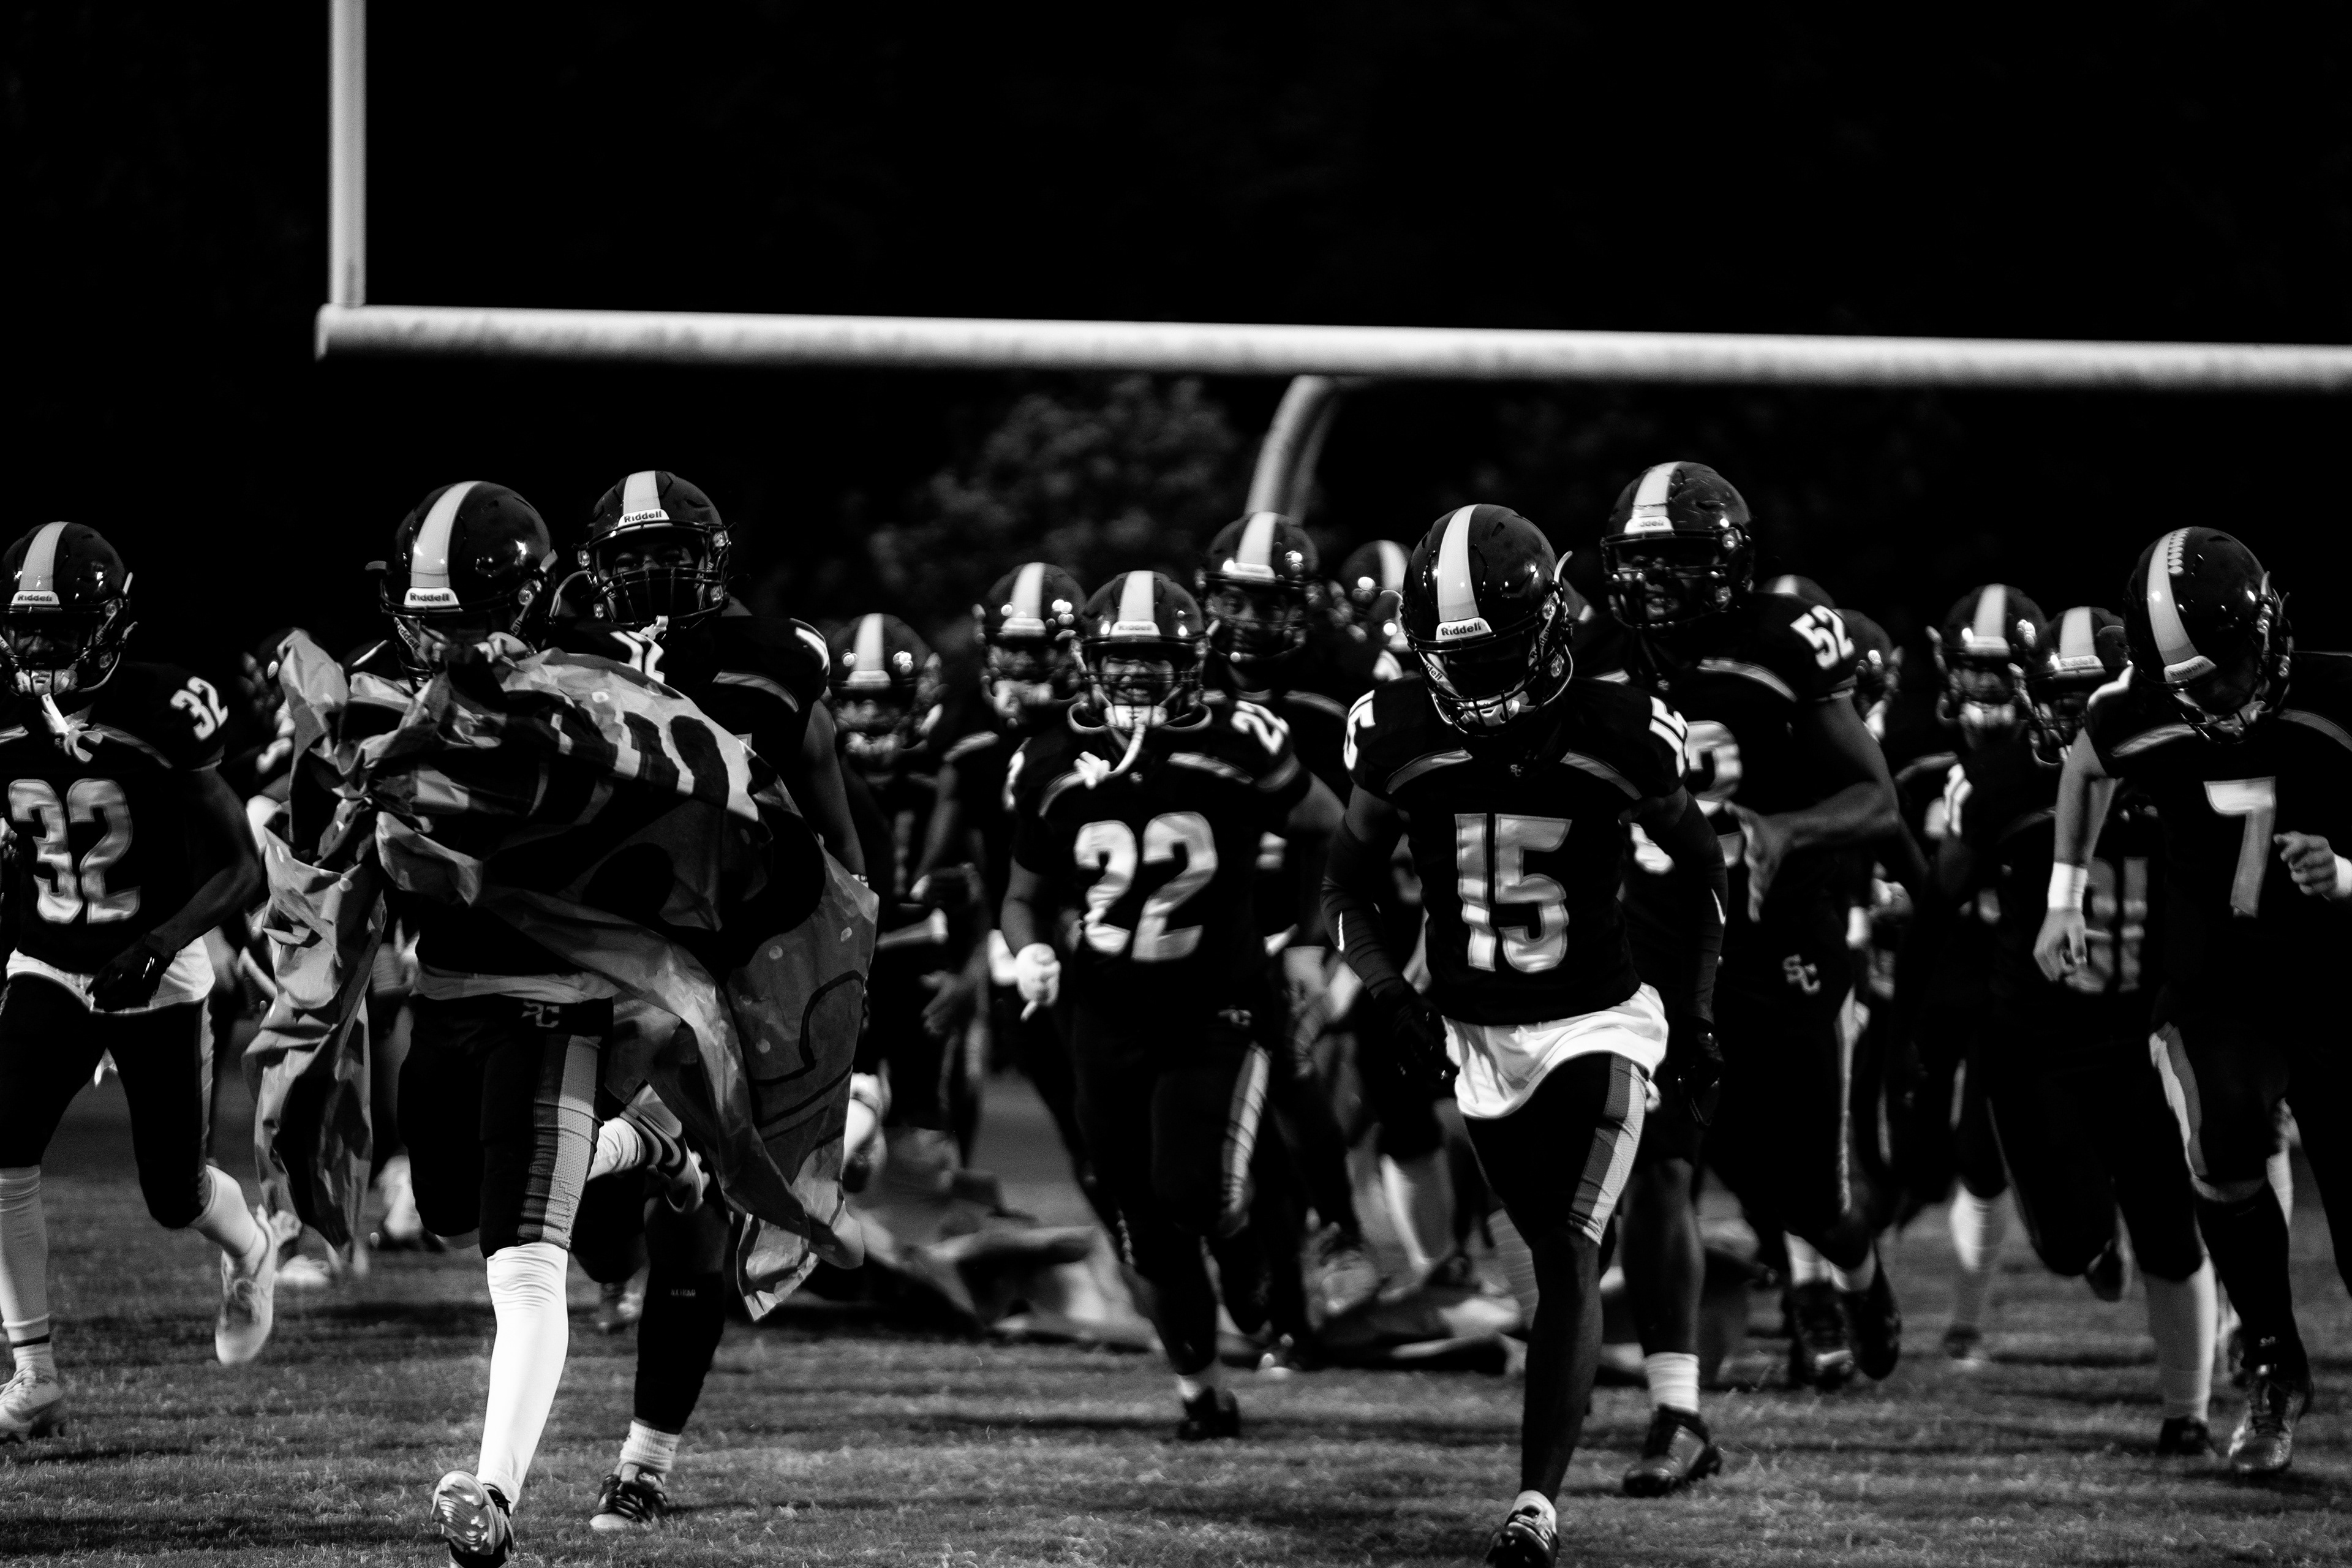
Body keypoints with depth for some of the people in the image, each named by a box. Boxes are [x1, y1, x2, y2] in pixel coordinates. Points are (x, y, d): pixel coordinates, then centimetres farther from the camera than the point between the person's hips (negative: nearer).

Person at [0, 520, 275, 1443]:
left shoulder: (160, 717, -20)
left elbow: (239, 871, -18)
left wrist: (164, 940, -31)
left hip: (158, 982, -3)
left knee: (175, 1198, 6)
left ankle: (250, 1252, 44)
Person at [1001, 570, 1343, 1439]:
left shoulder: (1238, 748, -11)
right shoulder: (1055, 767, -1)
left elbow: (1337, 836, 5)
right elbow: (1026, 893, 12)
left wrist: (1313, 937, 1)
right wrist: (1030, 950, -9)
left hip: (1216, 1016, -3)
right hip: (1109, 1026, 3)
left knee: (1200, 1193, -18)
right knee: (1151, 1231, 6)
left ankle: (1250, 1255, 18)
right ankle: (1200, 1385, 26)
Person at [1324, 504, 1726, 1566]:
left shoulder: (1614, 733, -14)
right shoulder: (1399, 736, -8)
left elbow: (1698, 868, 3)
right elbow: (1349, 888, 6)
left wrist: (1692, 1015, 2)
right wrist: (1391, 996, -11)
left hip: (1596, 1027, -4)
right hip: (1474, 1035, 4)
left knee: (1568, 1256, -16)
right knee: (1539, 1259, 13)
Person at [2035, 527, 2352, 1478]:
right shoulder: (2136, 719, -10)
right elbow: (2086, 768, 17)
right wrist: (2065, 899, 15)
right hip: (2215, 993, 1)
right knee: (2227, 1148, -25)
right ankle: (2272, 1365, -6)